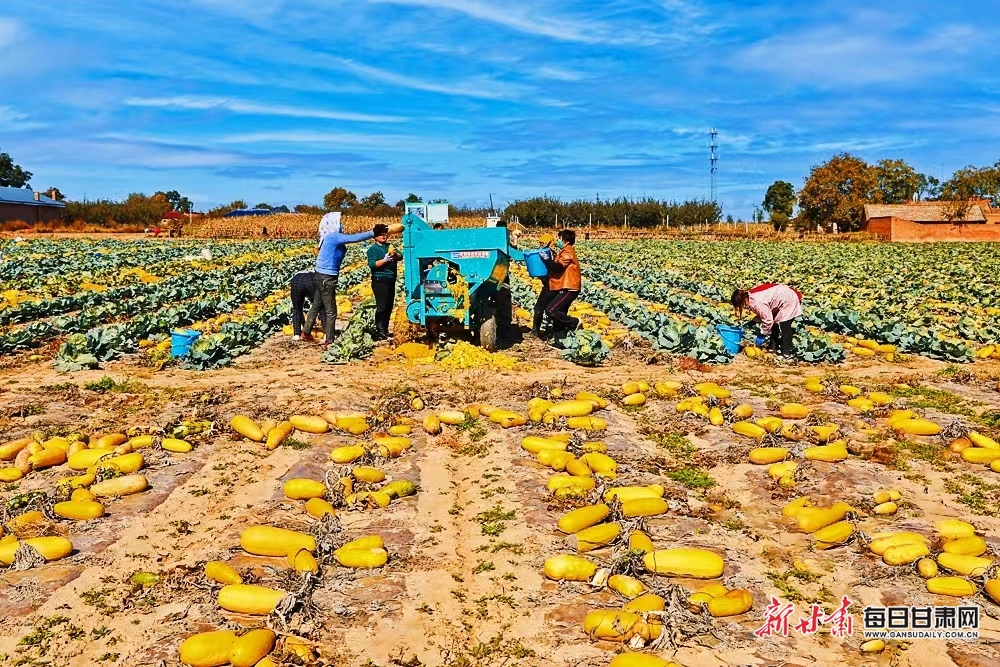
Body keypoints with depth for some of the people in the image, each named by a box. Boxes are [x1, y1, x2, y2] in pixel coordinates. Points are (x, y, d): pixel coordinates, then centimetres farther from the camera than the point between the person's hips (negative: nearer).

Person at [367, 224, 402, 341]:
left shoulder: (390, 246, 14)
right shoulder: (373, 249, -4)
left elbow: (401, 256, 1)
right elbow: (372, 264, -17)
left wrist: (395, 254, -21)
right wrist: (385, 260, -27)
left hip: (391, 281, 7)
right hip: (380, 281, -7)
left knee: (389, 307, 11)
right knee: (381, 307, -11)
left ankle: (385, 330, 20)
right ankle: (380, 332, -10)